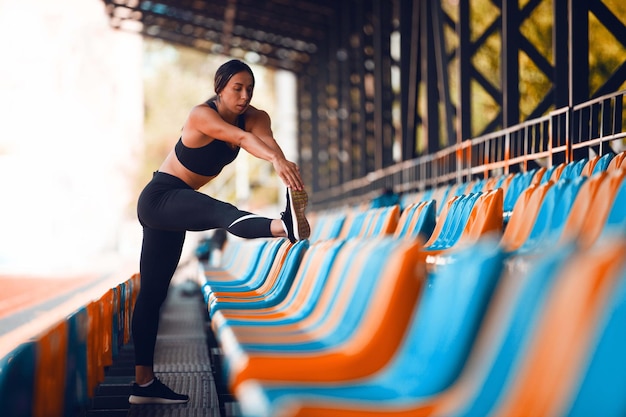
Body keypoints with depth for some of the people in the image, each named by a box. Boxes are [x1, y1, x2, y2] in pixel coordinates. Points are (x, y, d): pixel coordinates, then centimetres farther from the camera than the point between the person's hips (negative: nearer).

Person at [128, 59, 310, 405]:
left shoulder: (254, 116, -2)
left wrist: (284, 163, -47)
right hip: (160, 197, -8)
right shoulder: (201, 116, -21)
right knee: (222, 212, -38)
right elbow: (242, 138, -40)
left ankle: (143, 383, 13)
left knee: (153, 292, 12)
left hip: (176, 205, 8)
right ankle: (287, 226, -70)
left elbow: (264, 138, -25)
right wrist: (276, 160, -57)